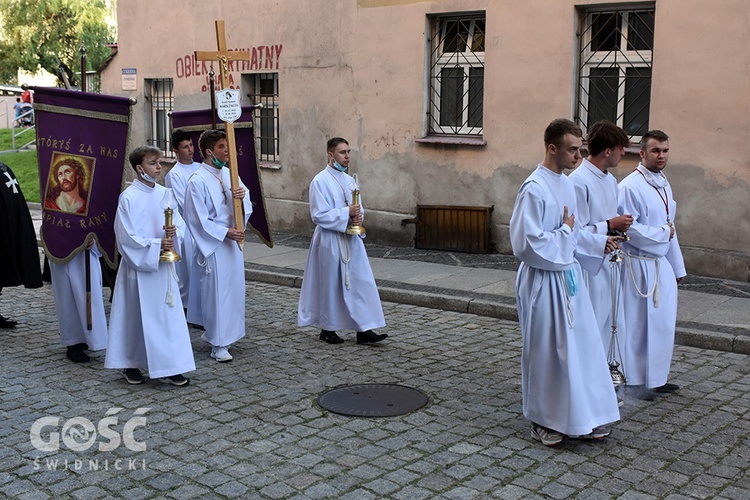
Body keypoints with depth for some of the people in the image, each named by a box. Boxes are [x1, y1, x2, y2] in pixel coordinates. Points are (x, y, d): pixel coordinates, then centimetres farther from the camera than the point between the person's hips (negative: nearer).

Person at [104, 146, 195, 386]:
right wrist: (157, 245, -18)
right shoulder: (128, 197, -9)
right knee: (135, 316, 5)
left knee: (168, 314, 4)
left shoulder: (165, 193, 6)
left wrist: (174, 232, -16)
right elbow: (126, 236, -13)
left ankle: (169, 367, 11)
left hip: (163, 265, 5)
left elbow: (179, 224, 6)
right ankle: (130, 364, 22)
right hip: (138, 265, -5)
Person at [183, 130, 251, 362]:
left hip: (233, 241, 7)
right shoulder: (198, 181, -15)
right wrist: (225, 233, -18)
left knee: (233, 288, 14)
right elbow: (198, 219, -15)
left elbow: (246, 204, 8)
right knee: (217, 292, -1)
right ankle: (218, 344, 10)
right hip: (213, 245, -7)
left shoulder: (228, 174, 6)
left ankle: (212, 332, 31)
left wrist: (242, 195, -15)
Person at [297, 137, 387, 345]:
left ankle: (364, 329, 4)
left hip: (351, 240, 6)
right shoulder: (320, 181, -10)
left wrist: (358, 215, -8)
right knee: (330, 285, 5)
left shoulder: (349, 180, 10)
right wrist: (346, 213, -20)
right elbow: (319, 215, -15)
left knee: (361, 283, 1)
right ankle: (327, 329, 20)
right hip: (330, 240, -6)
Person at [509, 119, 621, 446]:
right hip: (543, 281, -8)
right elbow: (526, 243, -23)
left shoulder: (566, 184, 9)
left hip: (568, 277, 8)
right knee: (544, 352, 4)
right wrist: (565, 233, -15)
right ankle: (542, 420, 21)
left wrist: (599, 243, 7)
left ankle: (582, 417, 26)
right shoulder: (534, 189, -19)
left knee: (582, 345, 12)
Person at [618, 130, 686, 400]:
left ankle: (655, 378, 27)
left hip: (662, 265, 9)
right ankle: (634, 383, 12)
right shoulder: (630, 187, -15)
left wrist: (677, 267, 18)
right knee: (638, 324, 0)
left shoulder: (663, 185, 13)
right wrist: (663, 233, -10)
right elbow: (629, 229, -22)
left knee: (663, 323, 14)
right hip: (639, 266, -8)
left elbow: (670, 229, 18)